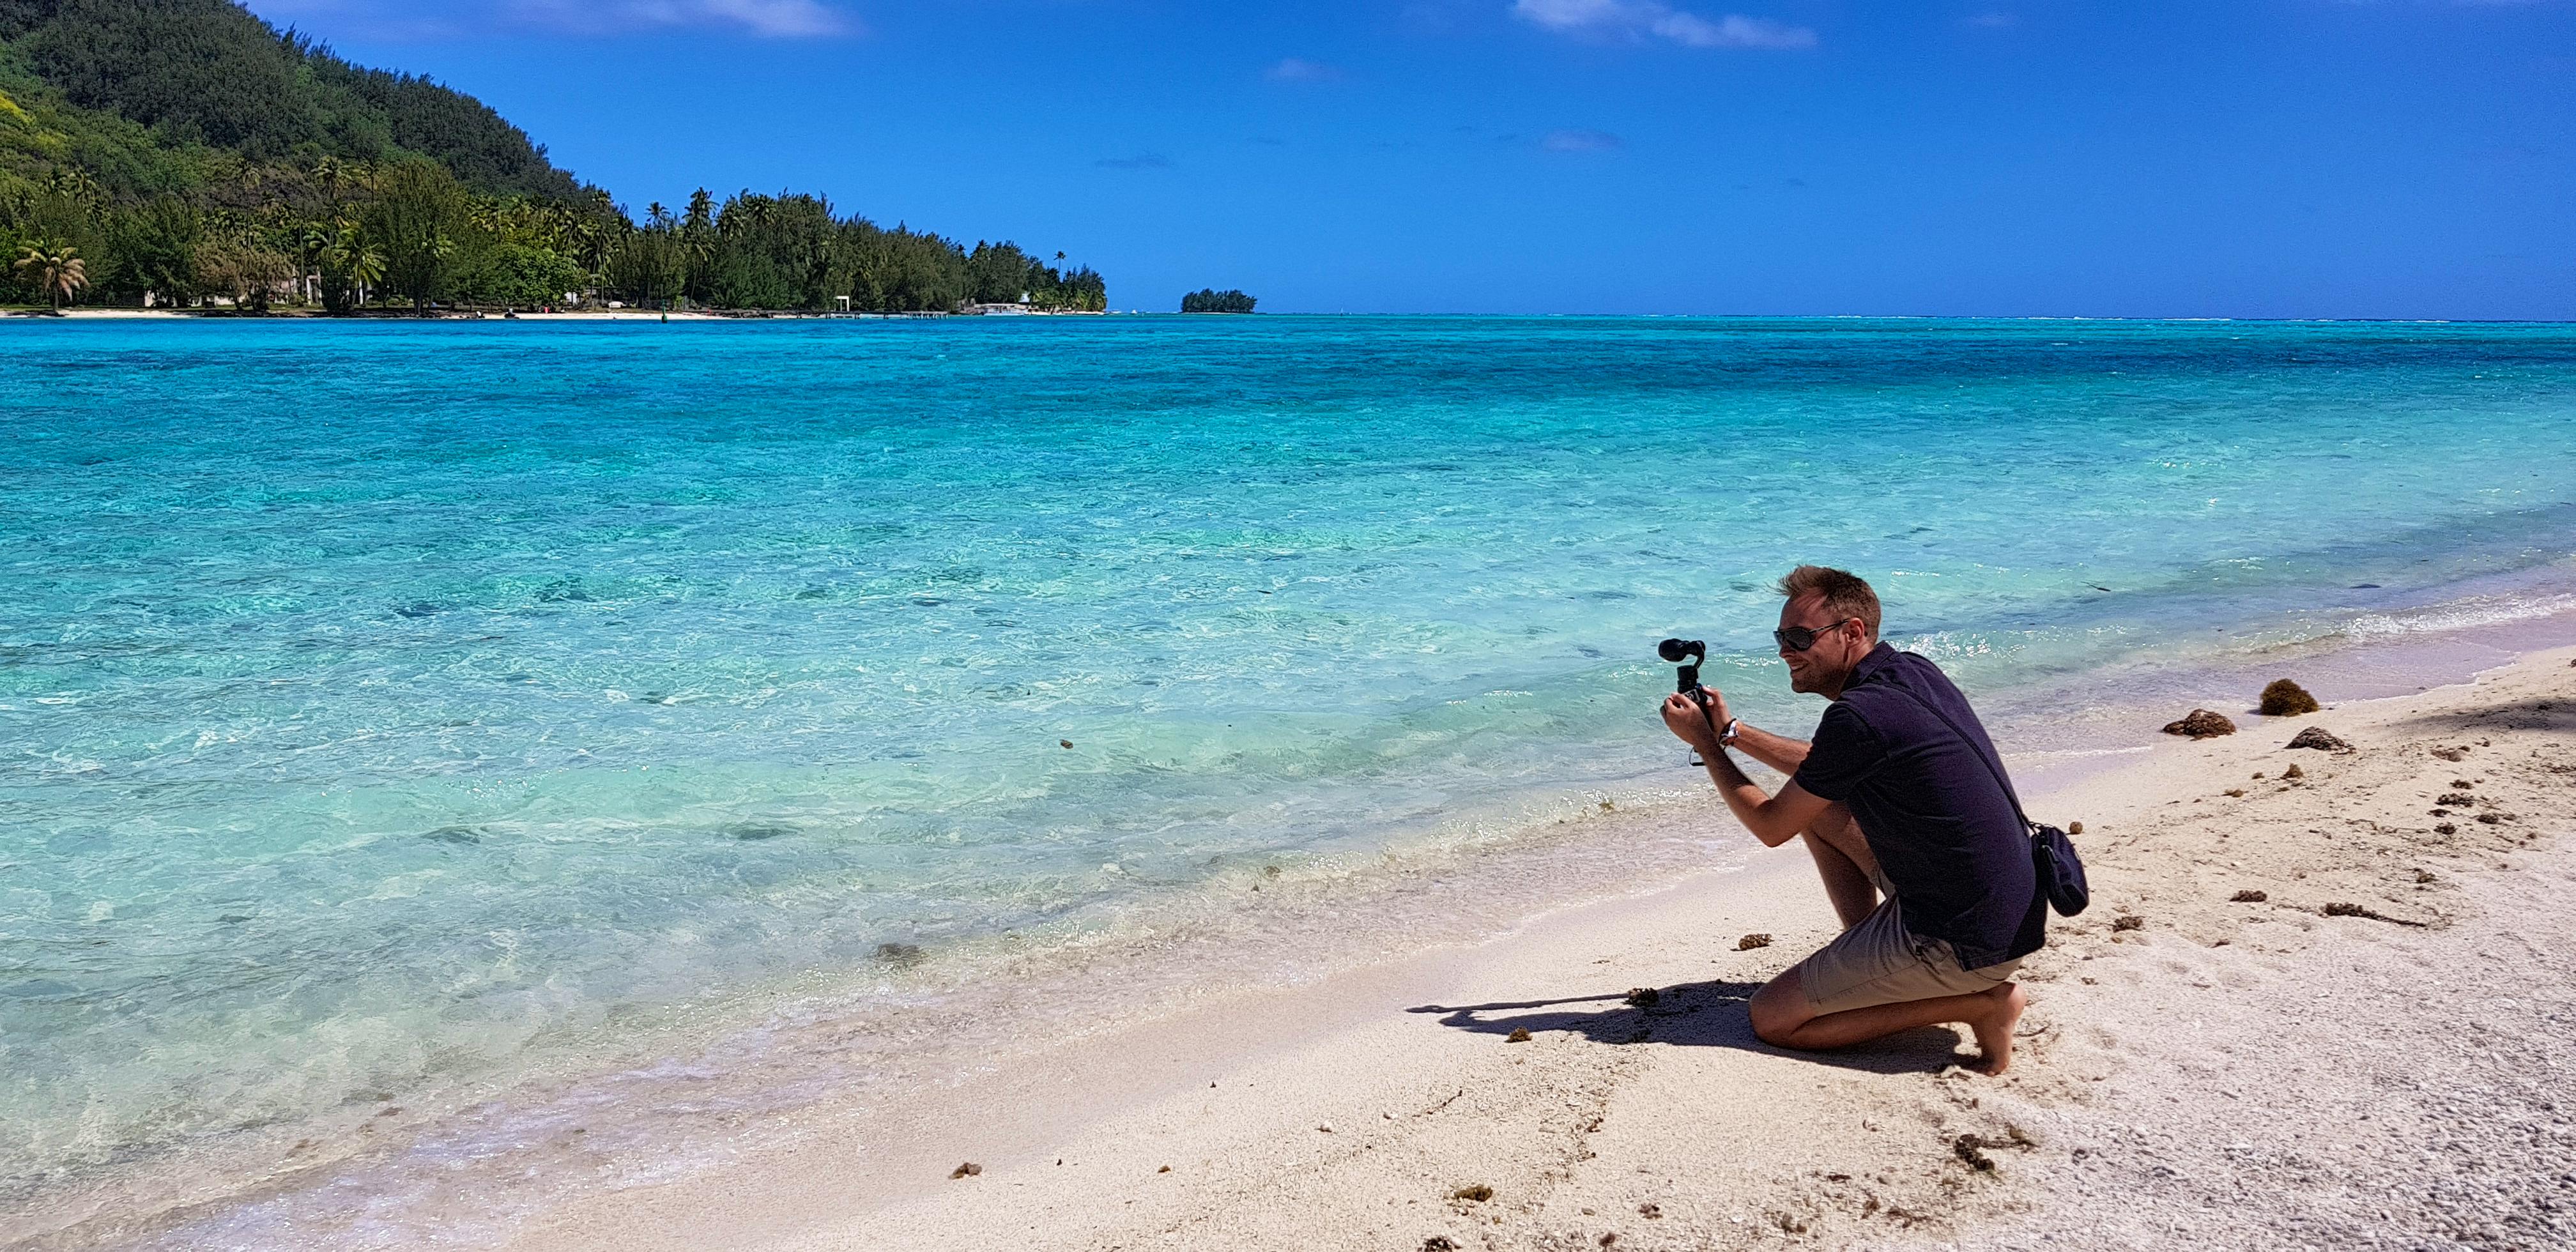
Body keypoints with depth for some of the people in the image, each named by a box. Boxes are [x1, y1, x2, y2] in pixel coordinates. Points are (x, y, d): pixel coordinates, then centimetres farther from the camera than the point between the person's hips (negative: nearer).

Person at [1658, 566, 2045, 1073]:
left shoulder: (1859, 716, -22)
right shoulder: (1912, 671, 6)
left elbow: (1771, 827, -7)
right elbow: (1827, 769, 24)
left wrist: (1704, 743, 3)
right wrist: (1731, 732, 18)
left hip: (1966, 940, -10)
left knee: (1772, 1018, -2)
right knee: (1818, 806, 19)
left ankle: (1978, 1003, -4)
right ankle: (1872, 963, 20)